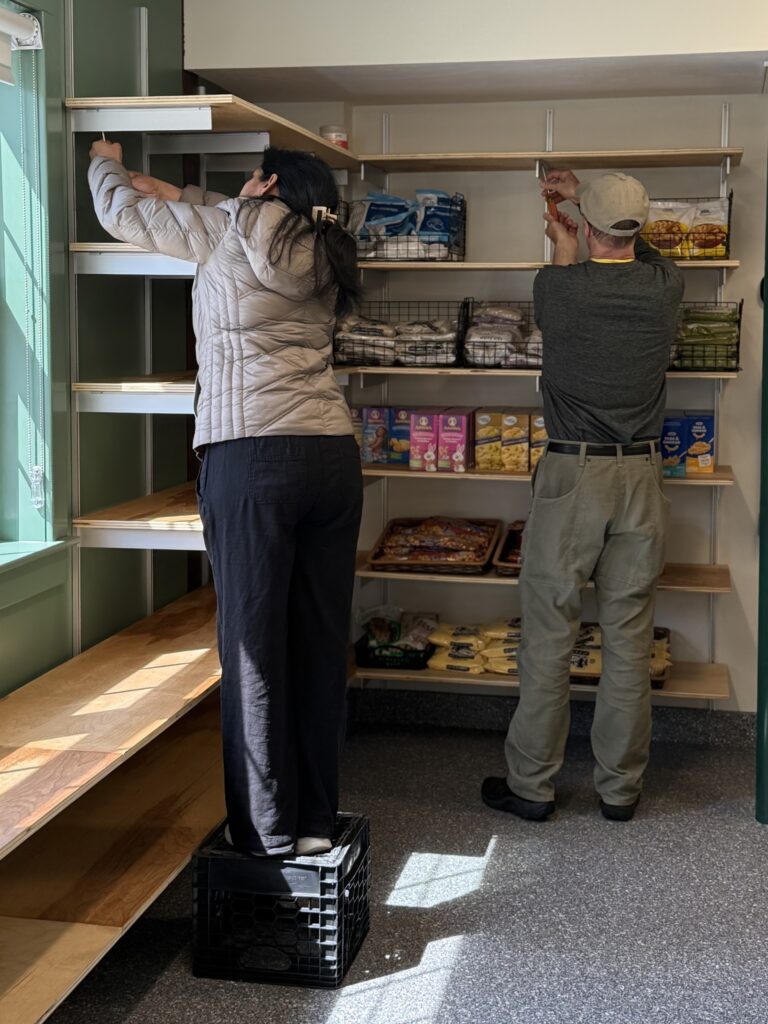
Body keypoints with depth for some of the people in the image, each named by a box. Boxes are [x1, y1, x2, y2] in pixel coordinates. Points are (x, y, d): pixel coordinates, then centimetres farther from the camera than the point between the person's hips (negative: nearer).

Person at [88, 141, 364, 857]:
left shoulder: (227, 232, 4)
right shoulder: (323, 252, 20)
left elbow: (120, 211, 18)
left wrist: (105, 162, 38)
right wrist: (173, 191, 42)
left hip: (251, 455, -6)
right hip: (333, 455, 6)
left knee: (253, 645, 1)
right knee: (321, 640, 8)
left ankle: (268, 831, 8)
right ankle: (316, 819, 17)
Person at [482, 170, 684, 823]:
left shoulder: (556, 287, -8)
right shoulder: (666, 287, 0)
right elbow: (635, 254, 24)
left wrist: (565, 252, 36)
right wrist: (587, 197, 36)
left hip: (572, 474, -2)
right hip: (641, 476, 3)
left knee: (549, 640, 5)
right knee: (629, 642, 7)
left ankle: (532, 786, 13)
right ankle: (621, 788, 17)